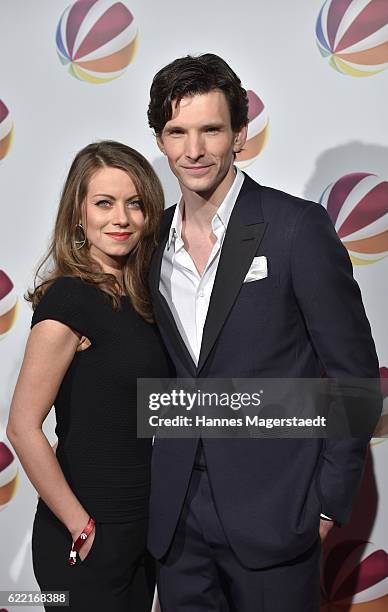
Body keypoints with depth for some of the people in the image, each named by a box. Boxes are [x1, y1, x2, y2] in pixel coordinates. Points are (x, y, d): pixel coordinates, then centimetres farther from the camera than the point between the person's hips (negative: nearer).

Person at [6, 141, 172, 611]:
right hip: (86, 540, -7)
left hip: (140, 528, 7)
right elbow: (23, 428, -20)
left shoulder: (134, 296, 4)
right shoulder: (69, 298, -18)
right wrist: (82, 529, -14)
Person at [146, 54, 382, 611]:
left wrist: (329, 502, -8)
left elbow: (354, 372, -9)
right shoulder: (153, 239, 4)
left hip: (272, 512, -4)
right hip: (177, 514, 5)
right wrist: (159, 486, 9)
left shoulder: (298, 226, -12)